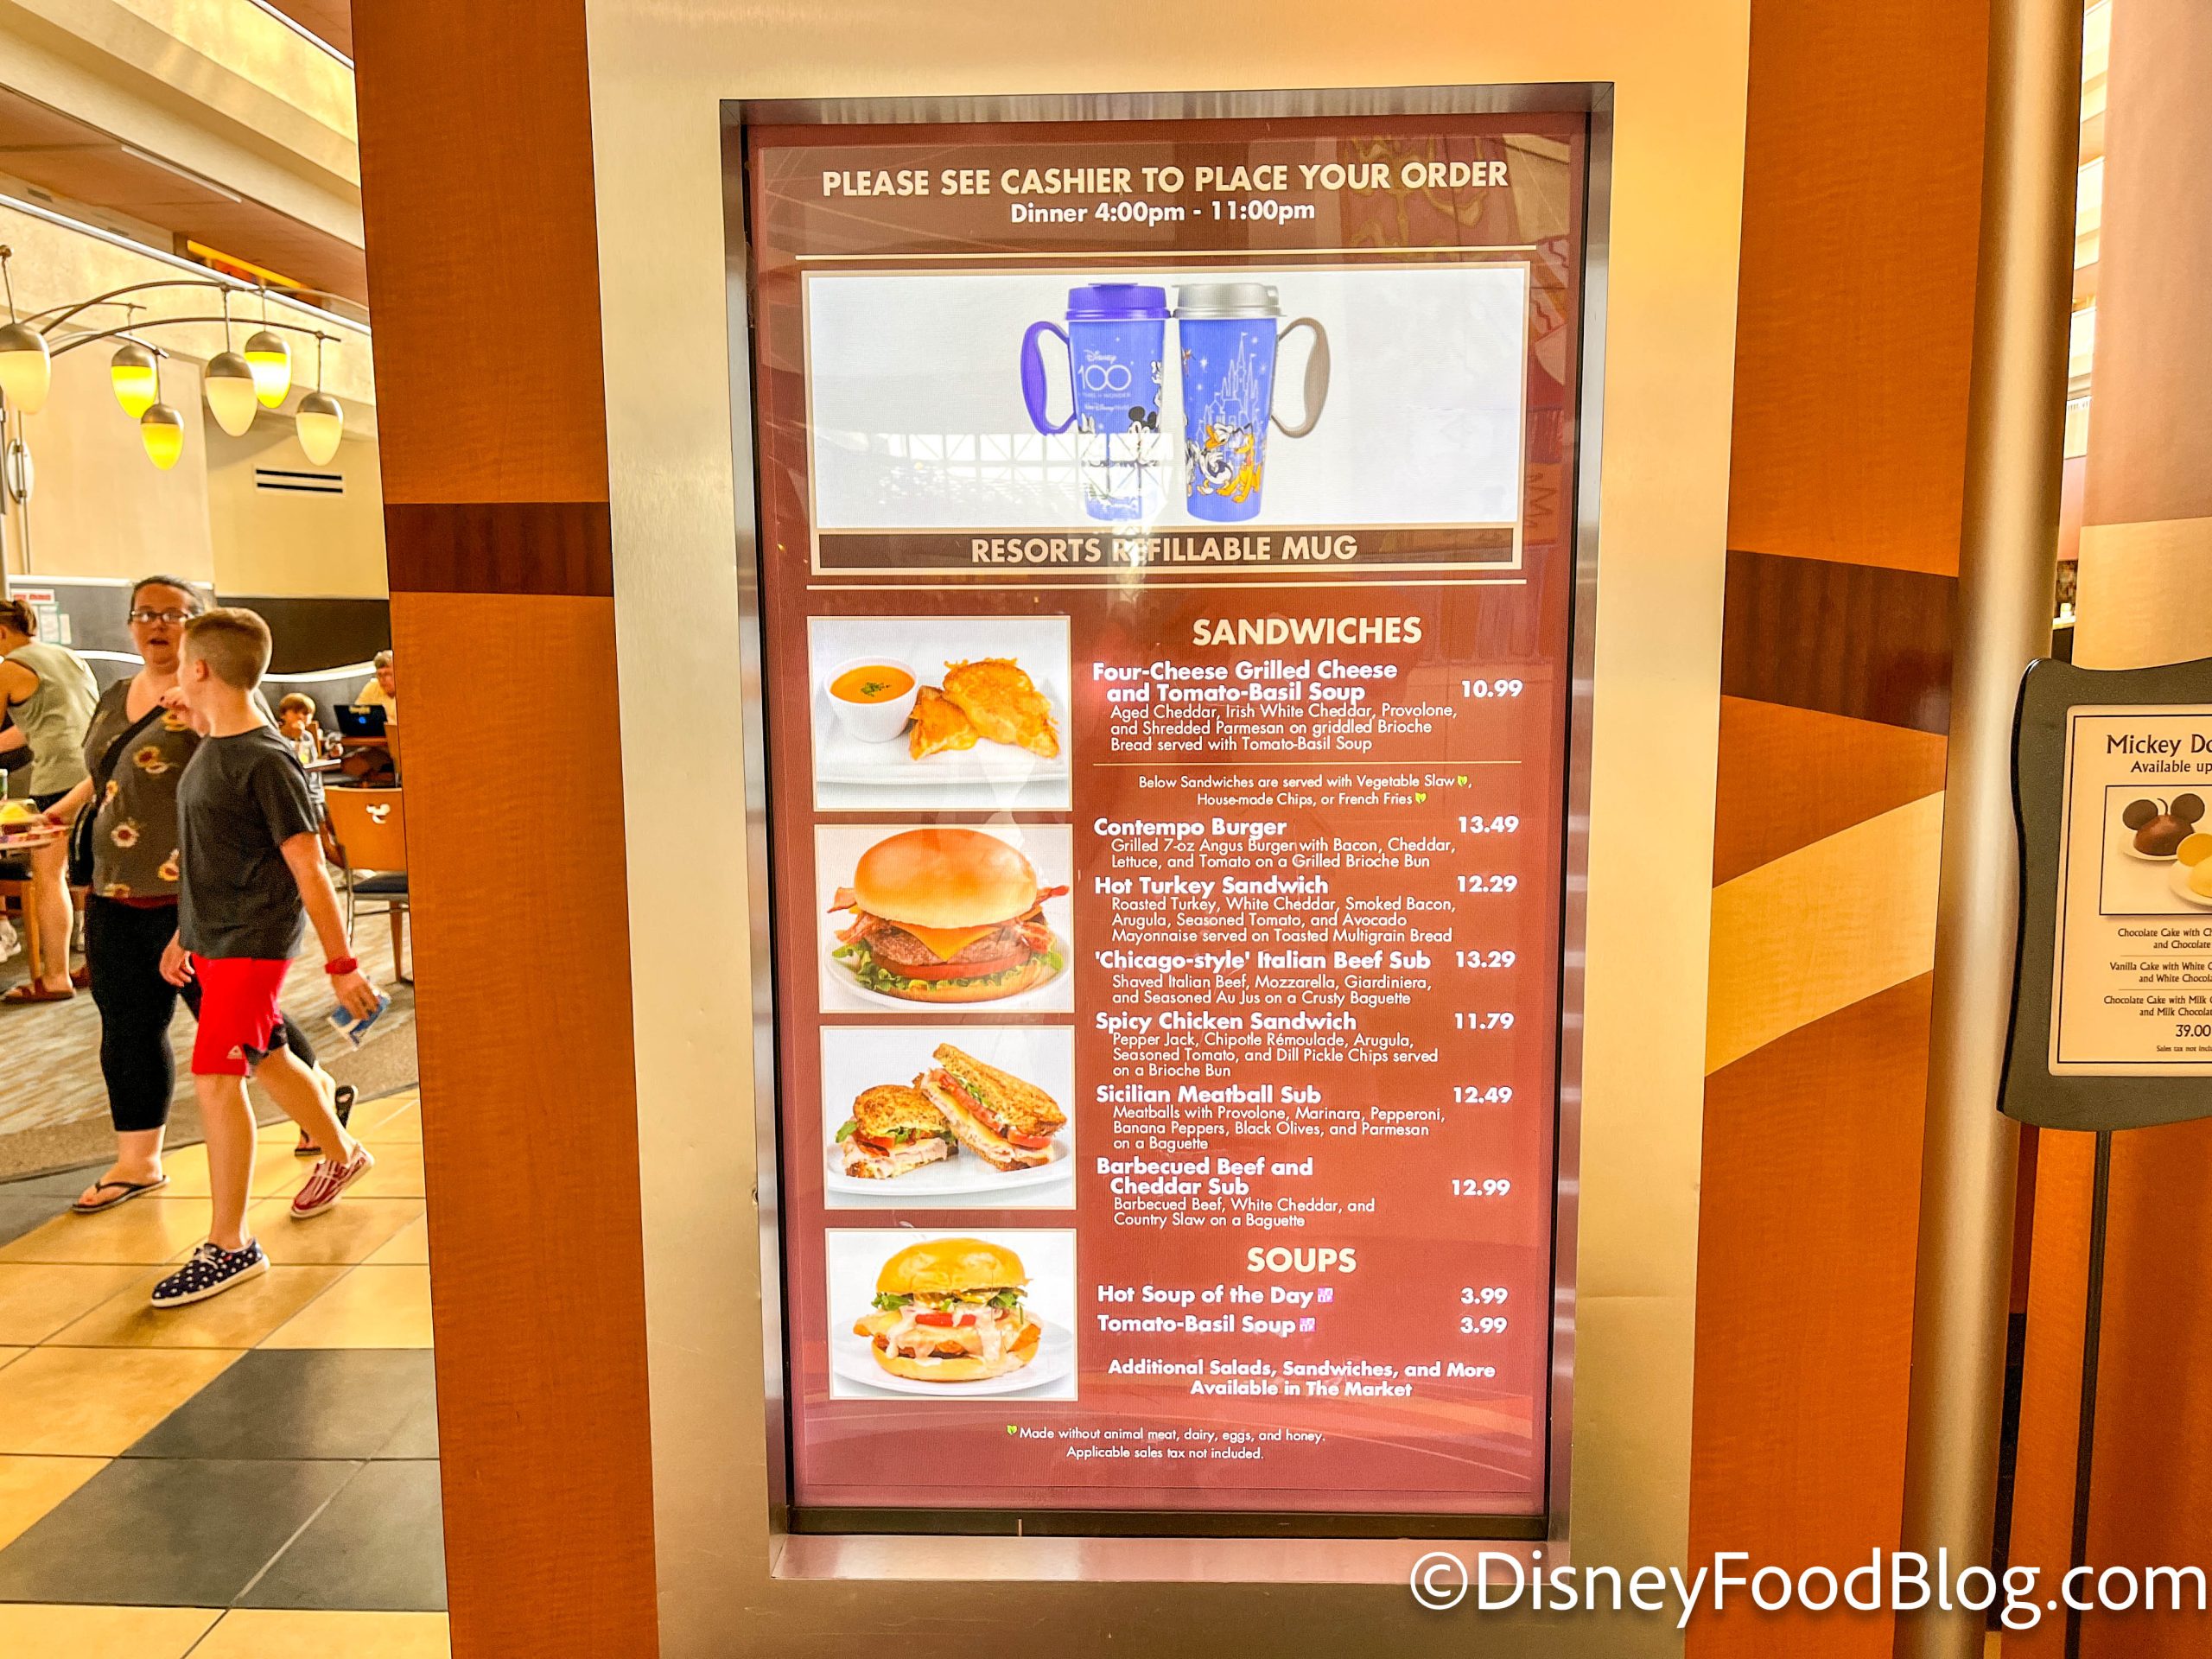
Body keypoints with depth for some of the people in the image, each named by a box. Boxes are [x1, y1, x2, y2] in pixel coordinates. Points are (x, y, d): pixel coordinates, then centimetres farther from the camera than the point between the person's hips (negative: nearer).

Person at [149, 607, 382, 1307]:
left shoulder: (267, 761, -19)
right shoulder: (211, 751, 8)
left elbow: (308, 868, -19)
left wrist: (342, 965, -18)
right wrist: (185, 935, 22)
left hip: (254, 941, -9)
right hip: (213, 938, 9)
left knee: (215, 1079, -9)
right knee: (268, 1060, 20)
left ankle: (230, 1246, 0)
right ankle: (340, 1155, 43)